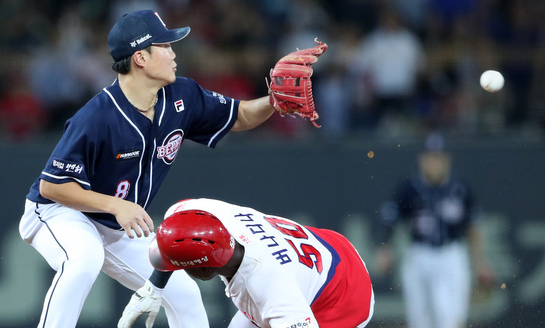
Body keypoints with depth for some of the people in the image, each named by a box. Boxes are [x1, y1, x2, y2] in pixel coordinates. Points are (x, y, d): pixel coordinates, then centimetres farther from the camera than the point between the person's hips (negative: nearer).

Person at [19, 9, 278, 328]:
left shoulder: (182, 97, -9)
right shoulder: (96, 118, -29)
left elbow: (240, 117, 4)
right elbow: (51, 185, -24)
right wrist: (115, 205, -31)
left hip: (121, 228, 7)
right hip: (60, 215, -7)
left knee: (183, 292, 1)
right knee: (85, 258, -38)